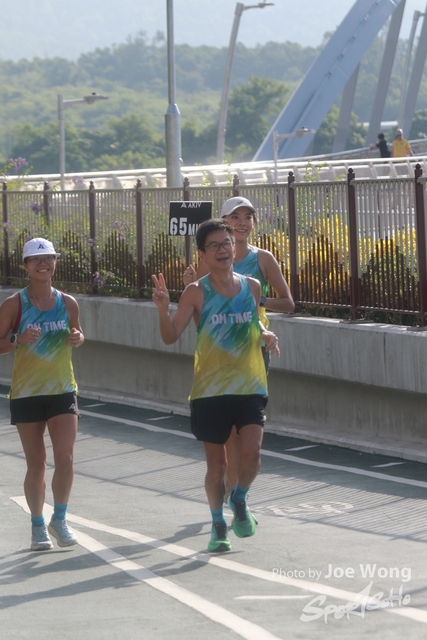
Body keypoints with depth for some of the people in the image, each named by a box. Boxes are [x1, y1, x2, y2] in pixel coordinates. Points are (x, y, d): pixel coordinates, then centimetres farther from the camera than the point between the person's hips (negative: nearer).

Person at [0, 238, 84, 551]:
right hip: (27, 393, -2)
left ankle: (59, 519, 11)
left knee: (65, 458, -8)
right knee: (36, 464, 3)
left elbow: (77, 334, 18)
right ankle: (38, 525, 19)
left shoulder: (67, 303, 3)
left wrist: (77, 338, -5)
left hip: (63, 390, 2)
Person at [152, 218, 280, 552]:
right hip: (210, 390, -2)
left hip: (251, 387, 2)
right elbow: (171, 336, -9)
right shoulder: (197, 293, -4)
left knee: (251, 453, -14)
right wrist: (164, 308, -27)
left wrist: (265, 335, 1)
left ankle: (240, 499, 17)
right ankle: (218, 524, 26)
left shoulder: (252, 287, 5)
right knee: (217, 463, 5)